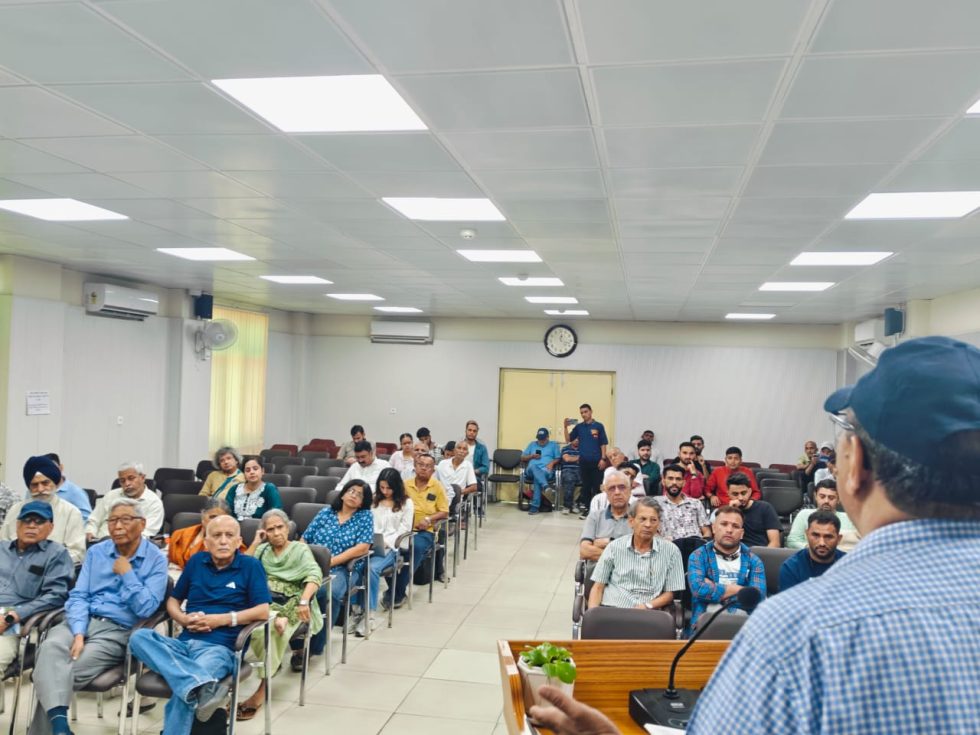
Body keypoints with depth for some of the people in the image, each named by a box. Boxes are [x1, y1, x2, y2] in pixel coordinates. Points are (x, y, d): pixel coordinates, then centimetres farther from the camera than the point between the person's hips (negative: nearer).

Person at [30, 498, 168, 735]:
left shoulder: (156, 559, -1)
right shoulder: (96, 552, 13)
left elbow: (146, 609, -9)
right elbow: (78, 596, 4)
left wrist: (127, 574, -8)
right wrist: (78, 633, -12)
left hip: (118, 631, -3)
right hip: (83, 621, 3)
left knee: (71, 668, -28)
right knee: (51, 648, -31)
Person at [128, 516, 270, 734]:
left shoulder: (250, 566, 2)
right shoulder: (196, 561, 15)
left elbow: (263, 611, -5)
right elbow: (172, 601, 22)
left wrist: (222, 620, -11)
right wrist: (184, 619, 0)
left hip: (218, 647, -5)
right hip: (183, 642, 5)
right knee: (139, 637, -28)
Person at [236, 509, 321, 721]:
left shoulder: (300, 549, 9)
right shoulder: (263, 550, 23)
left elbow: (315, 575, -9)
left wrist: (304, 601, -26)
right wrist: (255, 543, 11)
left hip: (291, 602, -3)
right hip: (265, 599, 3)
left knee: (276, 629, -35)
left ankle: (262, 689, -29)